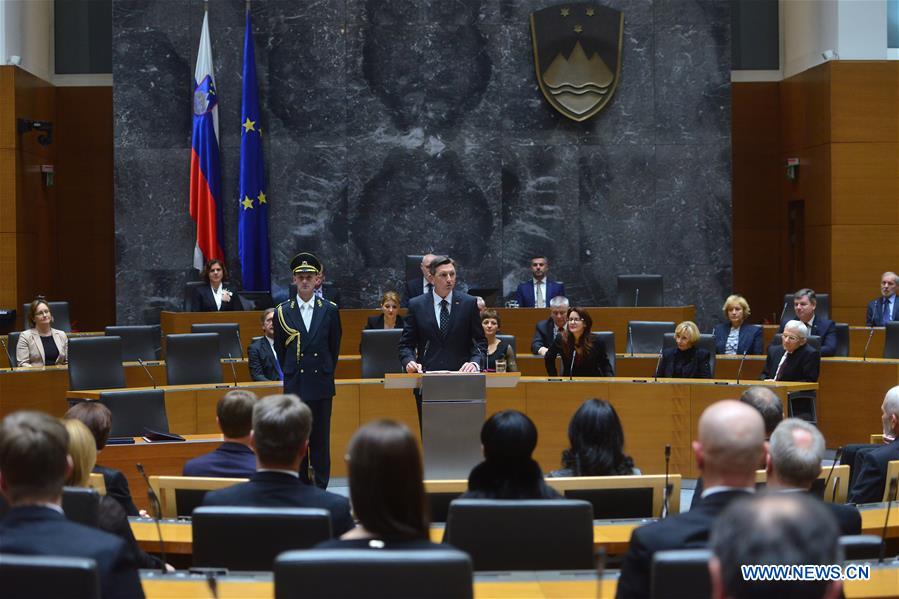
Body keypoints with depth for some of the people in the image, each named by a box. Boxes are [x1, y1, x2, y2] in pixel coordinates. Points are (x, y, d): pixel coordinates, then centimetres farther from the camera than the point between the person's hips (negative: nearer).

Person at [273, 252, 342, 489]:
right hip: (294, 385, 0)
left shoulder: (330, 310, 3)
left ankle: (320, 489, 8)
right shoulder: (282, 312, 3)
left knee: (321, 440, 2)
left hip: (321, 383, 0)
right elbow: (280, 349, 13)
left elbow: (335, 345, 12)